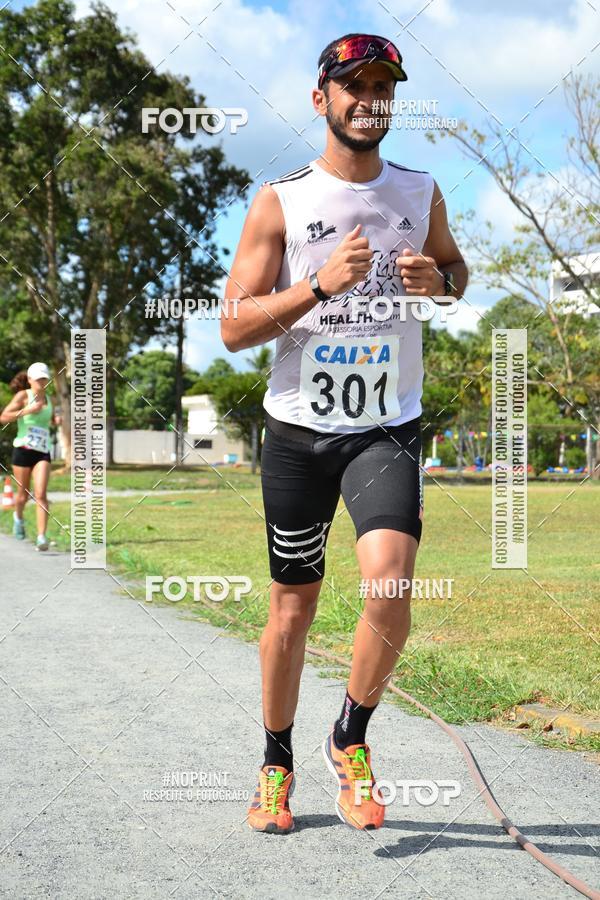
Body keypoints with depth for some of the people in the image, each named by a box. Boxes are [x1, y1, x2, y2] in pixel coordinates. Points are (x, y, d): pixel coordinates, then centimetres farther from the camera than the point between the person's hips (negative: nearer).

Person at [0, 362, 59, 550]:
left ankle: (41, 537, -17)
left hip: (43, 452, 3)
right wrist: (27, 410, -21)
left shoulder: (48, 399, 12)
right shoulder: (23, 395, -3)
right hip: (23, 449, -3)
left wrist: (56, 419, 9)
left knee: (40, 494, -13)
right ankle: (18, 517, 43)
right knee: (23, 495, 10)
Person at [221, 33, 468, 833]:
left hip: (388, 430, 1)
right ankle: (277, 765, 28)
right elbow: (234, 329, -6)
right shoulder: (279, 202, -3)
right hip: (299, 430, -1)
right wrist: (321, 282, -20)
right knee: (292, 606, 8)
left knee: (390, 585, -20)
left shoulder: (421, 193, 6)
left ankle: (351, 742, 5)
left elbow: (456, 267, 23)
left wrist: (439, 281, -2)